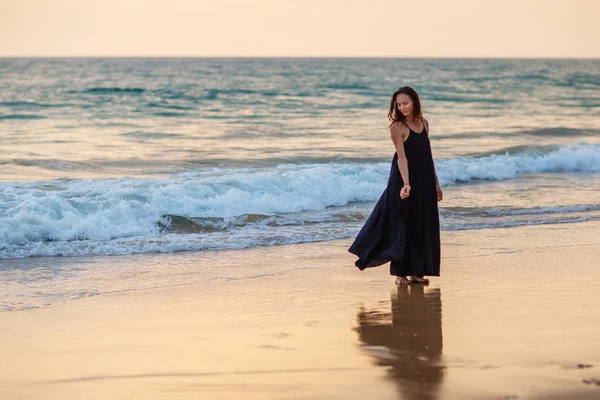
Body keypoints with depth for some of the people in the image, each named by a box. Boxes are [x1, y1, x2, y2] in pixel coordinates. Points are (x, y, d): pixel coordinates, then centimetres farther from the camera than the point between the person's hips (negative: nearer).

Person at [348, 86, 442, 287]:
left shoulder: (424, 123, 9)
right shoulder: (397, 127, -9)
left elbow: (428, 155, 14)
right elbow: (401, 157, -20)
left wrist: (436, 184, 15)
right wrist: (406, 184, -32)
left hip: (424, 183, 6)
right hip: (405, 181, -6)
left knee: (423, 226, 7)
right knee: (402, 225, -3)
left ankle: (417, 271, 14)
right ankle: (400, 272, 3)